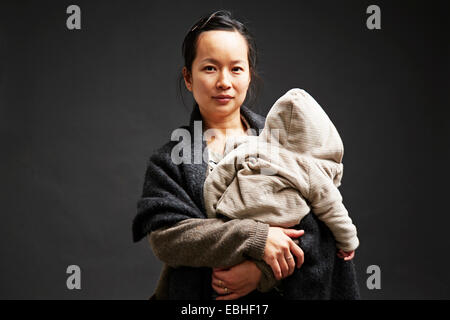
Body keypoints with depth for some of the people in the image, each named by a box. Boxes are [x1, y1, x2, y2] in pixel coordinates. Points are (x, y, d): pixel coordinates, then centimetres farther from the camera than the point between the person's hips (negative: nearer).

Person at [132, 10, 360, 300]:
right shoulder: (169, 160, -2)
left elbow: (318, 224, -9)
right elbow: (165, 237, -15)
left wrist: (261, 270, -21)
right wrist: (255, 238, -23)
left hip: (277, 292, 1)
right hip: (199, 295, -1)